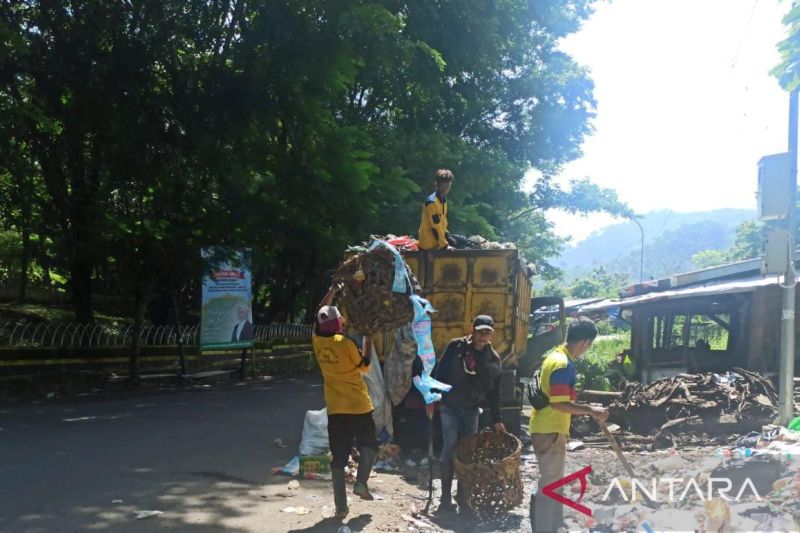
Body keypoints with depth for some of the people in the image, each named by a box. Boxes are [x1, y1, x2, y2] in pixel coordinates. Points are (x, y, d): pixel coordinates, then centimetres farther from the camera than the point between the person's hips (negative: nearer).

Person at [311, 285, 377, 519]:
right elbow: (365, 368, -3)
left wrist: (333, 289, 19)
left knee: (338, 456, 6)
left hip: (335, 407, 4)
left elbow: (320, 312, 15)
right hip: (358, 405, -4)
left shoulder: (317, 341, -2)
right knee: (368, 444, 18)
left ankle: (341, 505, 3)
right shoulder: (346, 343, -16)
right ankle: (361, 482, 0)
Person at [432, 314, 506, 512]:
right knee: (450, 448, -10)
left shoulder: (493, 359, 4)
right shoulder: (456, 346, -4)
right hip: (449, 406, -3)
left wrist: (497, 420, 5)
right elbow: (440, 372, -3)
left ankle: (463, 495, 16)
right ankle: (446, 498, -2)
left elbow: (494, 392, 8)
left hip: (472, 409, 3)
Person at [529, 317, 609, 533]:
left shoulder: (555, 356, 10)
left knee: (553, 482, 19)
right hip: (550, 432, -10)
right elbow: (559, 403, -25)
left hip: (546, 428, 10)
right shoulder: (564, 364, -21)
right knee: (549, 485, -2)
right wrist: (590, 409, -20)